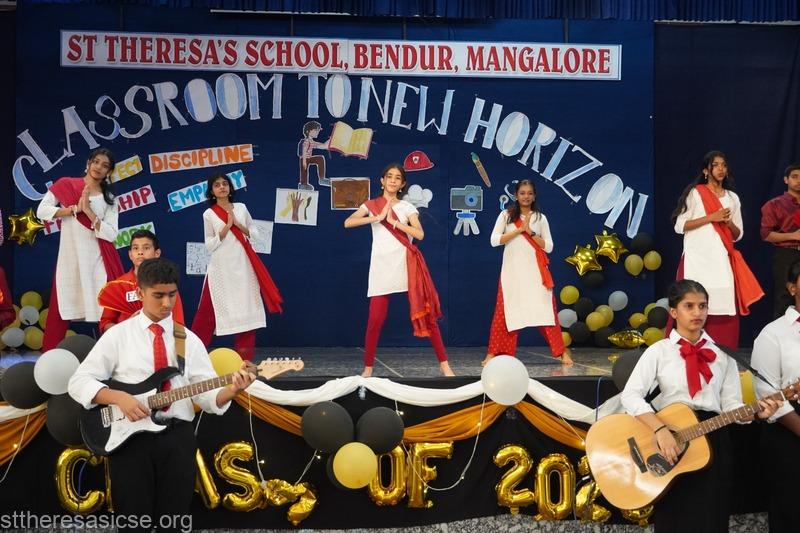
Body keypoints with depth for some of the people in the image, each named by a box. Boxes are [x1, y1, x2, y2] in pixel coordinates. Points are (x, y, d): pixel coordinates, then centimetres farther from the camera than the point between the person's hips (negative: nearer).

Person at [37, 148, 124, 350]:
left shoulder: (109, 199, 8)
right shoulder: (65, 185, 5)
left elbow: (110, 234, -5)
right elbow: (42, 211, -5)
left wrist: (88, 211, -14)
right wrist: (75, 208, -12)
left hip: (98, 260, 1)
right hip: (69, 258, -1)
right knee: (61, 308, 3)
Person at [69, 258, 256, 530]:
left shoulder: (189, 340, 9)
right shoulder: (118, 335, 3)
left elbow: (208, 395, 2)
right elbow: (78, 382, -1)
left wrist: (231, 390, -20)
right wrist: (118, 397, -17)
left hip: (177, 435, 2)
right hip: (128, 434, -2)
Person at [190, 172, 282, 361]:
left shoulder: (241, 208, 8)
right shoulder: (208, 214, 1)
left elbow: (255, 234, 8)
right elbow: (209, 245, -2)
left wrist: (238, 225, -8)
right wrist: (227, 227, -11)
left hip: (243, 265, 2)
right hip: (221, 267, -2)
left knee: (245, 307, 2)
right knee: (209, 308, -4)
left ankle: (245, 356, 10)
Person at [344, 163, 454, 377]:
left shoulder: (407, 207, 9)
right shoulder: (371, 205, 8)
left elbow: (419, 234, -5)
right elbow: (348, 223, -7)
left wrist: (394, 221, -9)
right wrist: (377, 217, -11)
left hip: (406, 264, 1)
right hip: (381, 266, 0)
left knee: (426, 314, -1)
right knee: (375, 320, -4)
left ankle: (444, 364, 4)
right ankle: (368, 367, 10)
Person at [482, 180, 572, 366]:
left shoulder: (540, 218, 7)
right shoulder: (506, 215, 4)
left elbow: (549, 247, 2)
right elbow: (494, 240, -7)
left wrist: (531, 232, -11)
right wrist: (519, 230, -12)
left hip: (535, 271, 1)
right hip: (512, 271, -1)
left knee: (546, 310, -2)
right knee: (505, 311, -2)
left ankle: (562, 351, 2)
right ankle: (493, 352, 6)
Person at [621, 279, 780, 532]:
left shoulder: (722, 354, 7)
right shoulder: (658, 351, -3)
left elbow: (731, 404, 3)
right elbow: (630, 395, -14)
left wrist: (756, 412, -17)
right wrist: (660, 430, -25)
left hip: (712, 439, 2)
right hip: (670, 440, -2)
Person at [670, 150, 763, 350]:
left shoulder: (732, 197, 17)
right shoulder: (694, 193, 3)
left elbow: (738, 235, 18)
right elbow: (680, 226, -5)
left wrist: (729, 222, -4)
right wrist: (711, 217, -11)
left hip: (722, 260, 4)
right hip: (697, 259, -4)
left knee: (724, 307, -4)